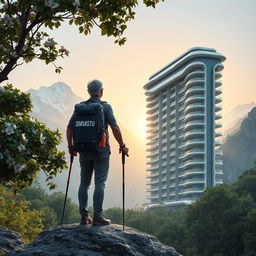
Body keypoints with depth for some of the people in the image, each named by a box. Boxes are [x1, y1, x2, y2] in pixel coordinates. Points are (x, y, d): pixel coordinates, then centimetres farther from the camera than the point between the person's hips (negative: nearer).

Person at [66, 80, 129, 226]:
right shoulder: (105, 107, -4)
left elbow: (69, 128, 6)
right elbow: (115, 128, -12)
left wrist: (71, 146, 18)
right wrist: (122, 145, -2)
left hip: (84, 151, 4)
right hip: (101, 151, -4)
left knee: (84, 182, 9)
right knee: (100, 182, -3)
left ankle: (84, 216, 6)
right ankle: (97, 216, -8)